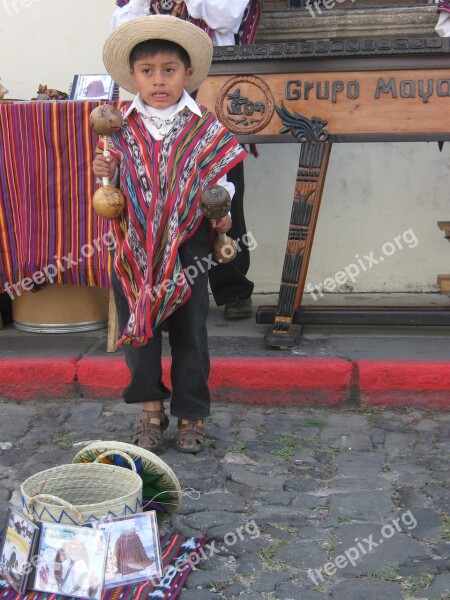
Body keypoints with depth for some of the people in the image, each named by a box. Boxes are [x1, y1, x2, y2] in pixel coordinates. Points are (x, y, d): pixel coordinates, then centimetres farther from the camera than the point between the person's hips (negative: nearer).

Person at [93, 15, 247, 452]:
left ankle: (190, 414, 23)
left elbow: (217, 182, 4)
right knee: (137, 326, 8)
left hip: (187, 249, -1)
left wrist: (221, 213, -13)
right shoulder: (123, 129, 1)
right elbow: (117, 189, 10)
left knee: (190, 332, 7)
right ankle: (151, 408, 26)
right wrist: (106, 174, -11)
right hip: (135, 251, 2)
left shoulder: (205, 128, -3)